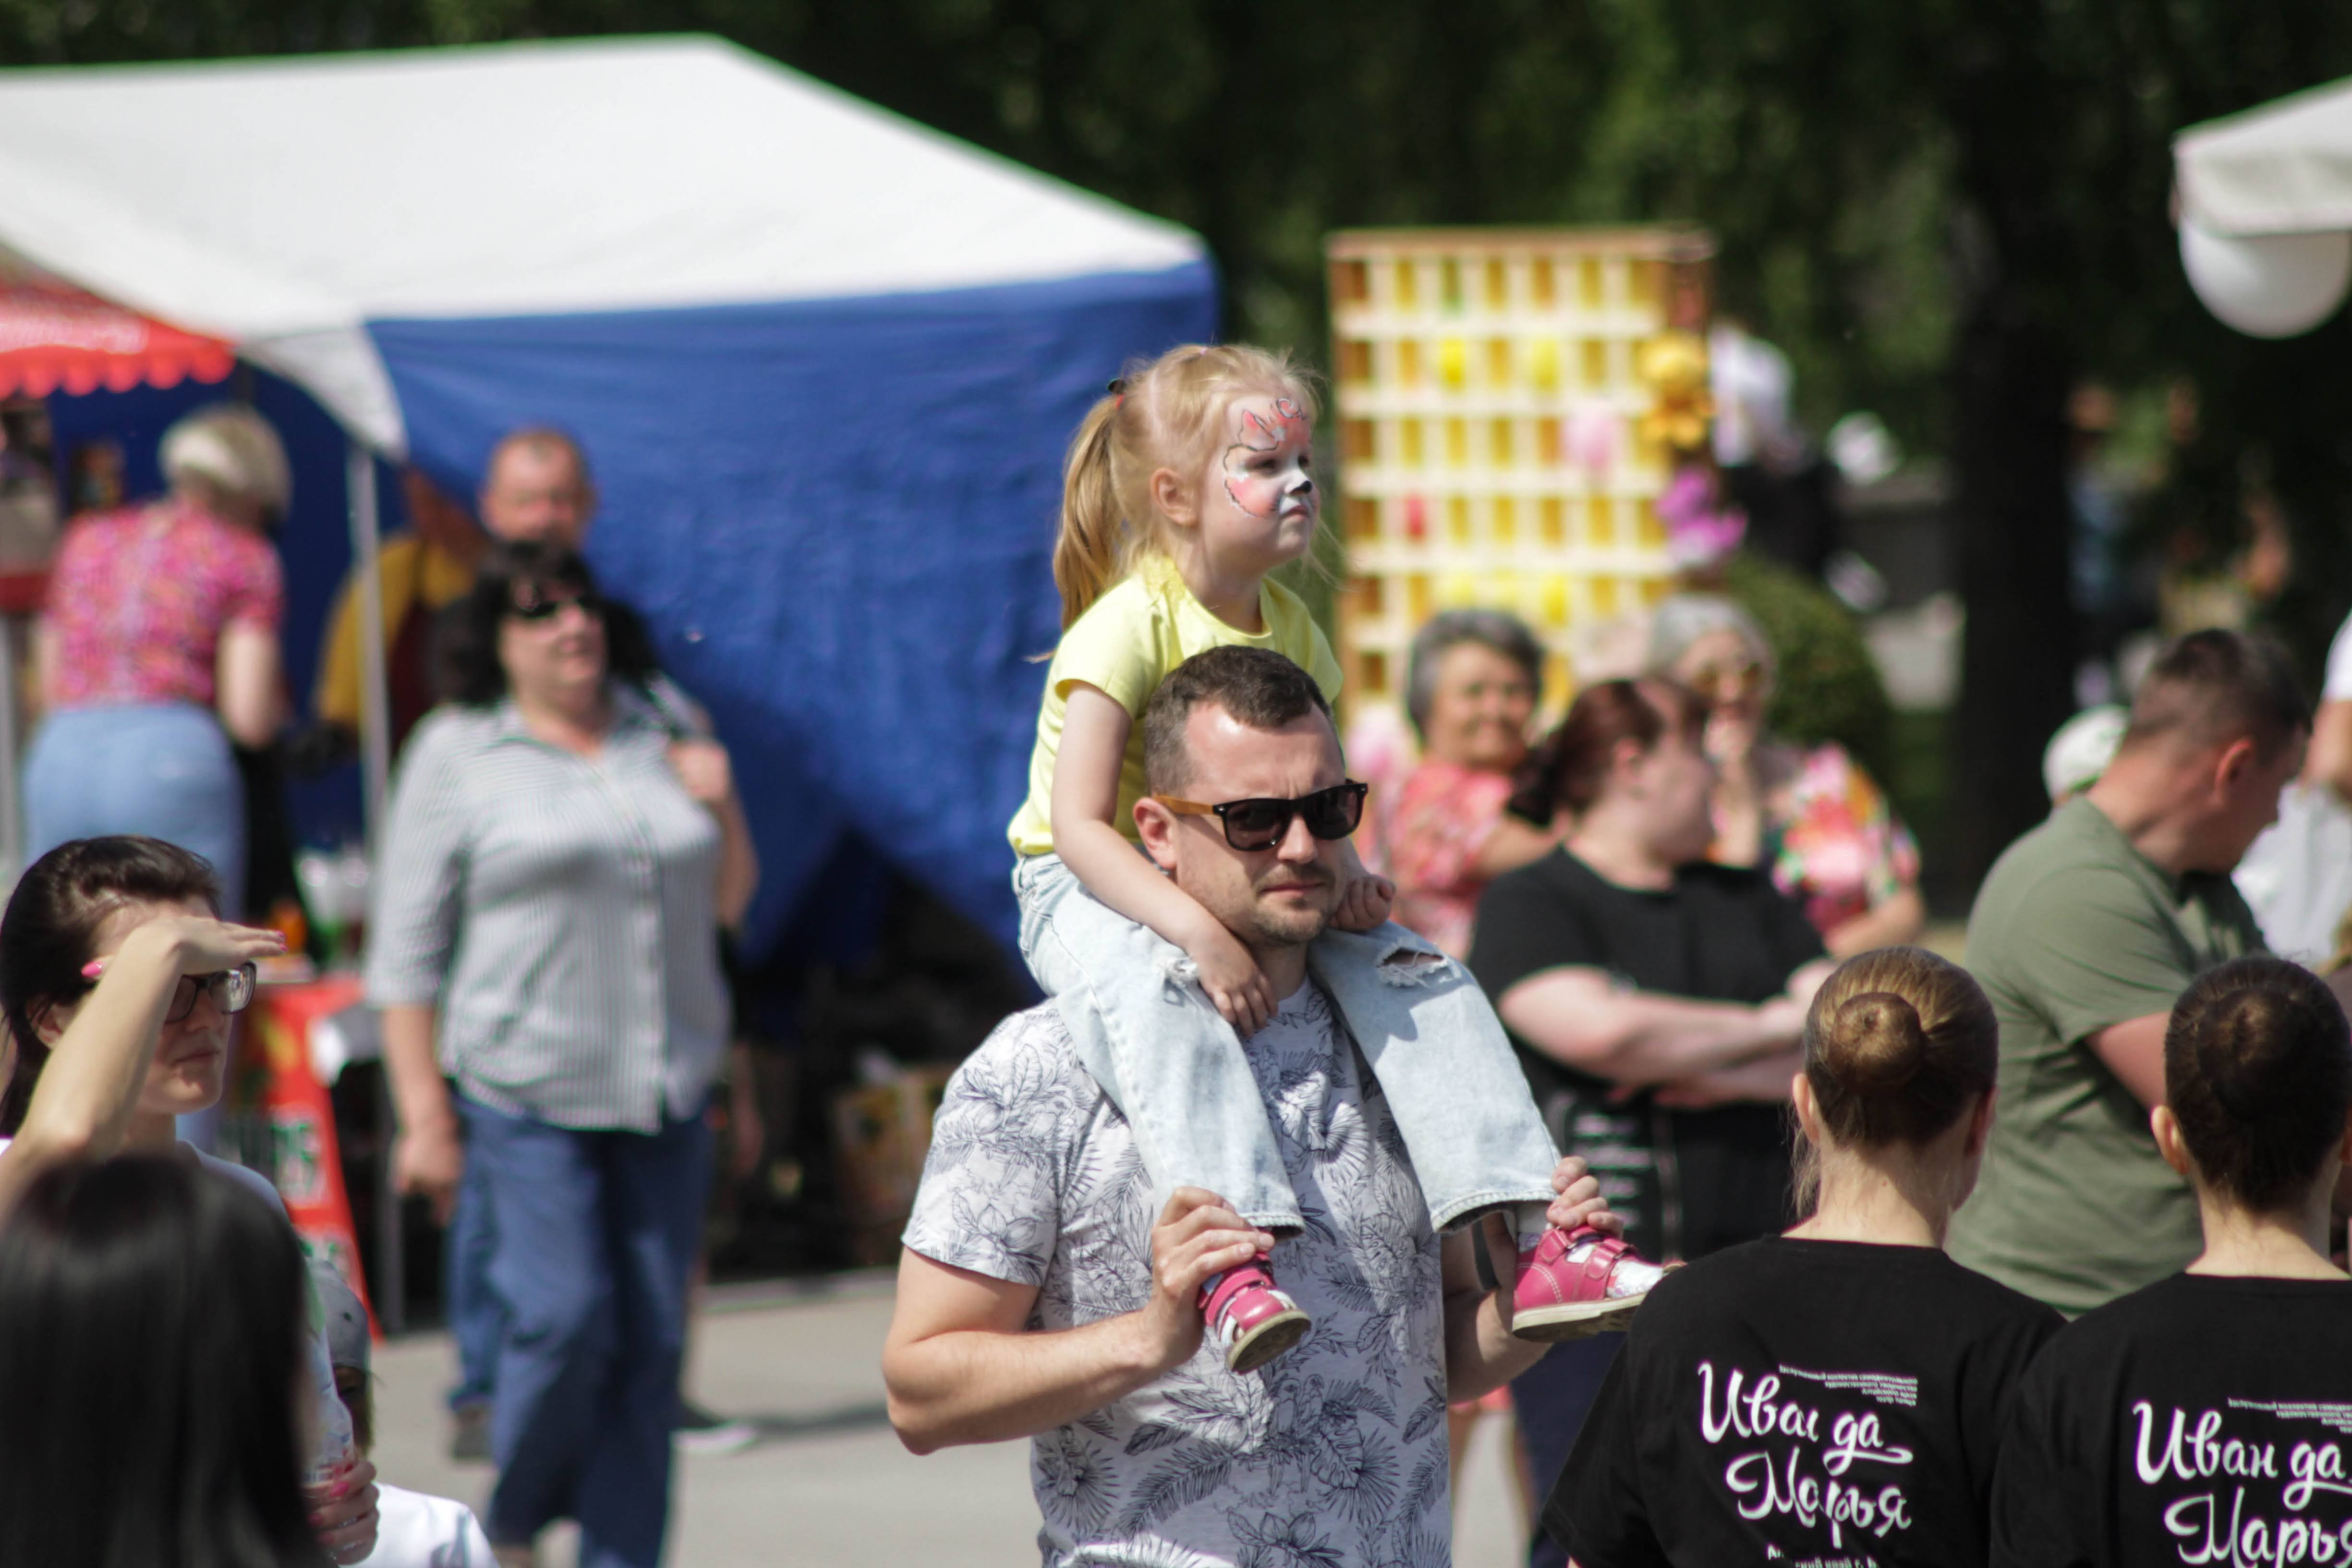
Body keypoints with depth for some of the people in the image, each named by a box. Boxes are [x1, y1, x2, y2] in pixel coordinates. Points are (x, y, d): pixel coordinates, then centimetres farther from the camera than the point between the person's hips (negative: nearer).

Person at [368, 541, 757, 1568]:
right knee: (564, 1315, -14)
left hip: (665, 1088, 4)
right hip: (528, 1096, -4)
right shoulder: (455, 757, 0)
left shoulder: (656, 738, 12)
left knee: (652, 1336, 0)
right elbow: (407, 951, -1)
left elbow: (728, 904, 22)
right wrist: (423, 1116, -7)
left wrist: (720, 807, 2)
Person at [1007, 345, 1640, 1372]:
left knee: (1416, 974, -12)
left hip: (1248, 889, 7)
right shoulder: (1128, 626, -19)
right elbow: (1079, 824, -25)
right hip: (1086, 891, -7)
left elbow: (1310, 797, 12)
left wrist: (1342, 873, -12)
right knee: (1160, 996, -40)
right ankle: (1234, 1266, -53)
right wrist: (1197, 934, -36)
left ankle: (1532, 1246, -14)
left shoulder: (1289, 629, 6)